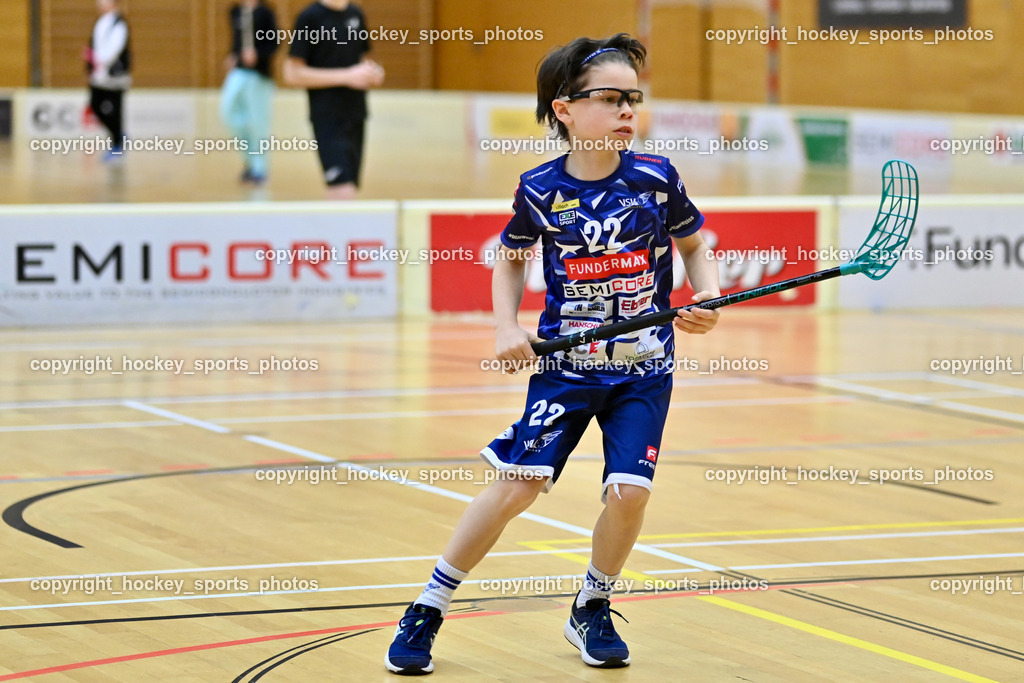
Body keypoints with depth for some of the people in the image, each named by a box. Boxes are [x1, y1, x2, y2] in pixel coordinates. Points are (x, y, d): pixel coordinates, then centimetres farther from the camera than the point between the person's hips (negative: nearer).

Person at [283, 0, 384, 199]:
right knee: (342, 192, -17)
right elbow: (293, 75, -11)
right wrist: (346, 76, -17)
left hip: (356, 116, 6)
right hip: (328, 120, -6)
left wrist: (373, 72, 0)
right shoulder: (310, 17, -7)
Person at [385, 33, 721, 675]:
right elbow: (511, 259, 13)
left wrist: (708, 296, -8)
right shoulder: (540, 190, -6)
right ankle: (428, 610, 5)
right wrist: (508, 326, -1)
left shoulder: (657, 178, -6)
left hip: (643, 368, 1)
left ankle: (592, 610, 16)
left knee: (629, 489, -12)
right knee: (518, 483, -10)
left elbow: (695, 244, 11)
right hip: (565, 362, -1)